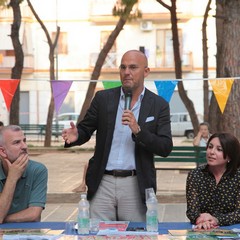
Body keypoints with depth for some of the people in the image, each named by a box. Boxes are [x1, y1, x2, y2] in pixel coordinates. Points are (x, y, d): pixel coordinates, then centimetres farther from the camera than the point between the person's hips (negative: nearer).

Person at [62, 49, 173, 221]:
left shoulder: (159, 105, 2)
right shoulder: (103, 98, 6)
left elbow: (166, 148, -4)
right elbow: (85, 129, 10)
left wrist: (138, 130, -18)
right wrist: (76, 136, -13)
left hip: (136, 185, -1)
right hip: (103, 183, 1)